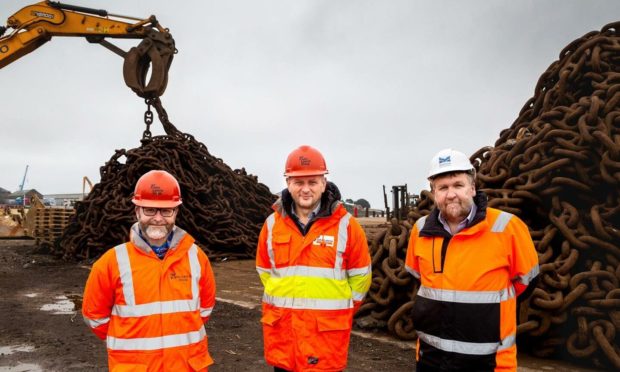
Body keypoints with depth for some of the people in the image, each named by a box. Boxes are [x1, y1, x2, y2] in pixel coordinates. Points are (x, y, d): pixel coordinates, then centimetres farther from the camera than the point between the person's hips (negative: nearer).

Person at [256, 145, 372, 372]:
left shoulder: (345, 225, -6)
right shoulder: (272, 224, 3)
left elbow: (360, 276, 3)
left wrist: (339, 309, 6)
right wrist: (282, 302, 12)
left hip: (327, 333, -3)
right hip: (281, 330, 3)